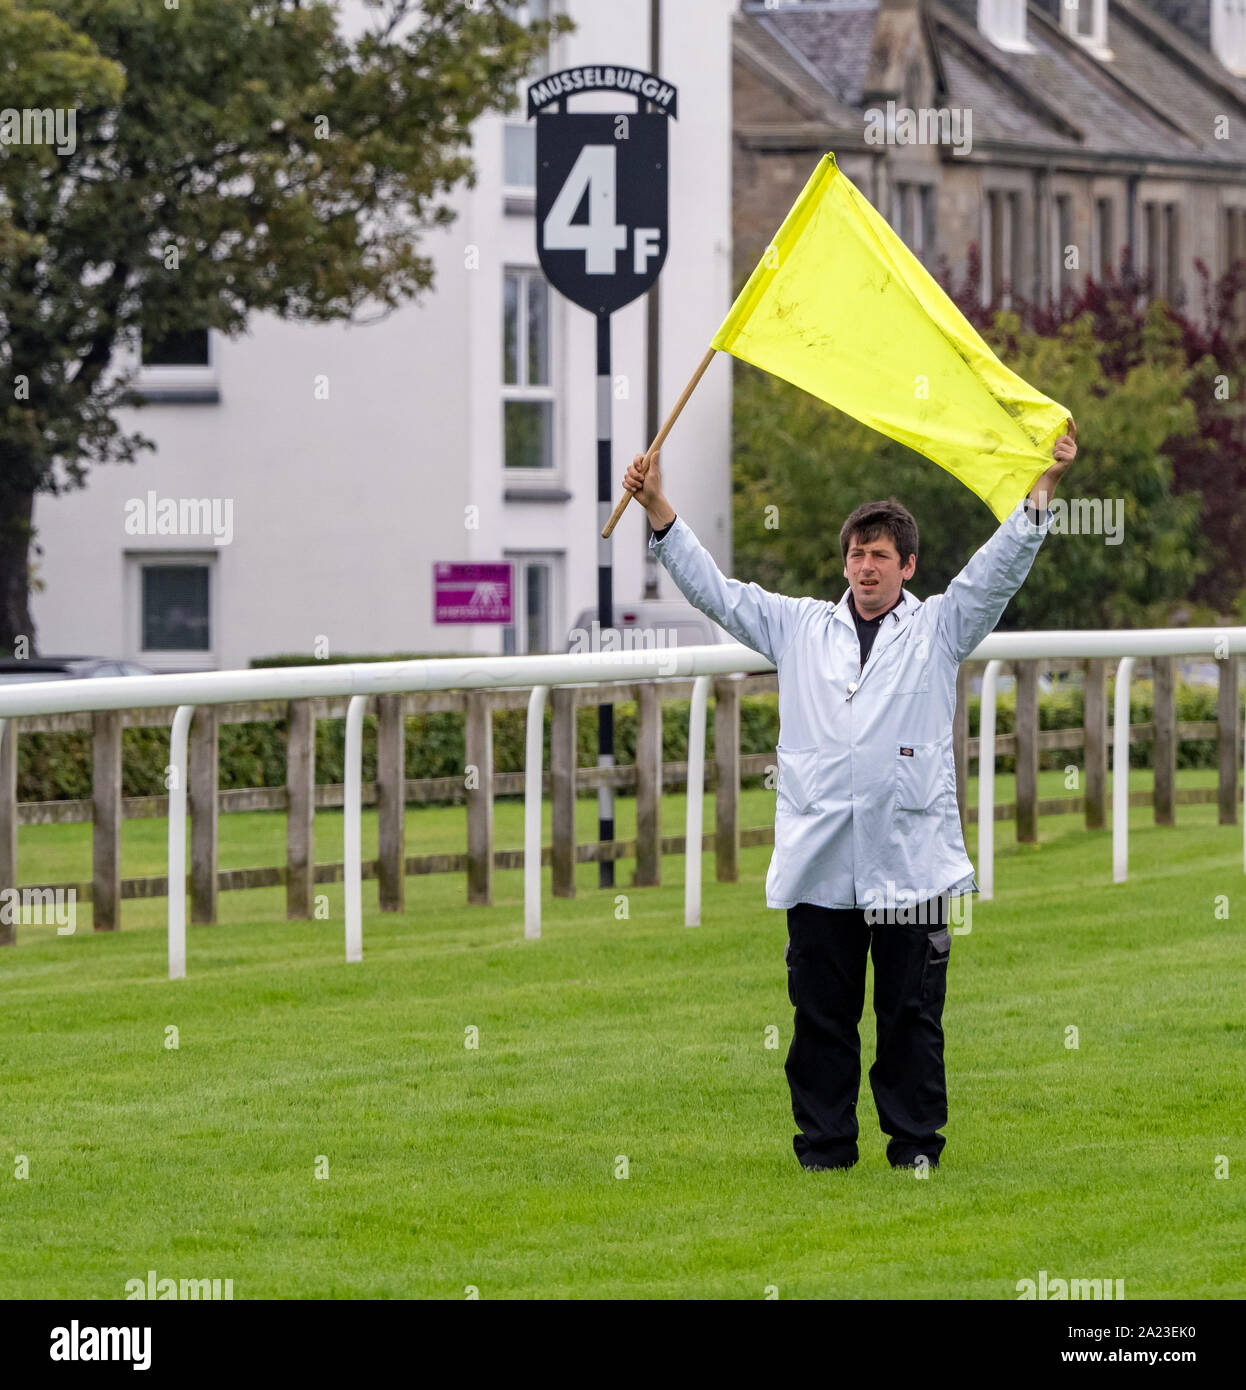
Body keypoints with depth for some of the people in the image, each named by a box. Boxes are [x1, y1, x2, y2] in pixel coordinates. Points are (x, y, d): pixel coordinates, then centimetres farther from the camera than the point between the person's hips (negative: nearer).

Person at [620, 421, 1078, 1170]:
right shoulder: (800, 628, 15)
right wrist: (658, 507, 9)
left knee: (912, 1017, 2)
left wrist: (1046, 484, -10)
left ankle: (916, 1149, 9)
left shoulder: (938, 629, 10)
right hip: (818, 861, 2)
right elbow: (714, 587, 16)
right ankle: (824, 1151, 11)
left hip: (912, 862, -2)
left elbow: (1001, 567, 2)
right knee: (822, 1016, 4)